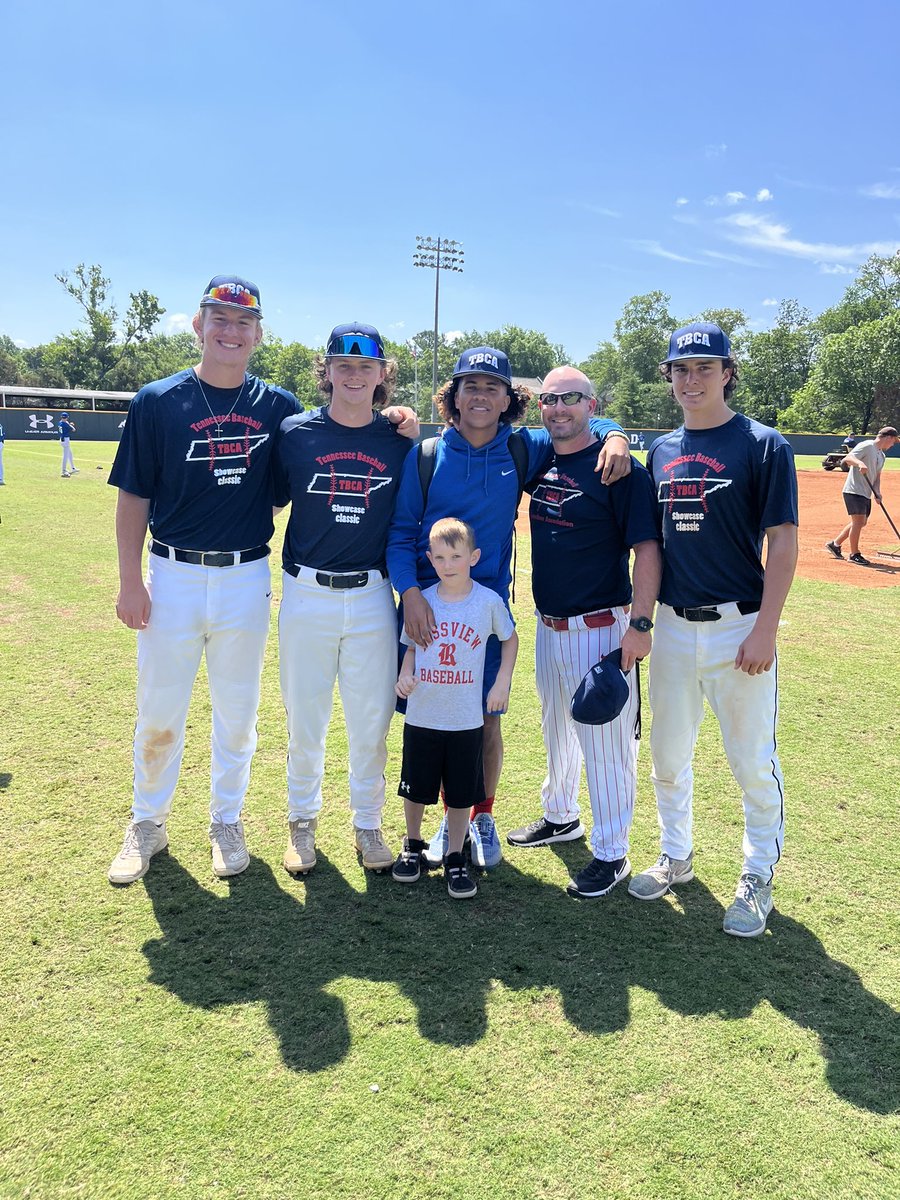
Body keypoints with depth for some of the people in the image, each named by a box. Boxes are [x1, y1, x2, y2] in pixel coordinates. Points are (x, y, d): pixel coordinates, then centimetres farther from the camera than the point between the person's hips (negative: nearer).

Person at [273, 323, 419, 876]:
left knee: (372, 721, 8)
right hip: (307, 595, 0)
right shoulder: (296, 433, -1)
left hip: (372, 597, 1)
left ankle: (368, 824, 27)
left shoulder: (400, 441, 3)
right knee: (304, 717, 10)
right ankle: (303, 821, 30)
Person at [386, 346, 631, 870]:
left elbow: (581, 424, 14)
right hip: (427, 605, -1)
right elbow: (400, 533, -3)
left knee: (487, 722, 7)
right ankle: (451, 817, 28)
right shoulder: (425, 455, -2)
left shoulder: (523, 451, 2)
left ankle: (483, 817, 30)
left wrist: (615, 437, -9)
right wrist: (410, 591, -19)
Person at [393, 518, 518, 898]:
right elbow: (411, 647, 9)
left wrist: (502, 682, 0)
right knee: (415, 789, 14)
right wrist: (404, 675, -10)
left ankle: (455, 859, 27)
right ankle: (412, 846, 37)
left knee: (461, 794, 9)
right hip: (421, 717, 1)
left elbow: (510, 638, 9)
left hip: (467, 720, -1)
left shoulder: (489, 601, -7)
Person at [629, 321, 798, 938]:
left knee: (753, 761, 4)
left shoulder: (763, 445, -6)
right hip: (674, 626, 5)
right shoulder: (661, 450, 9)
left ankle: (758, 879, 22)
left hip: (740, 627, -5)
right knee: (668, 755, 14)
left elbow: (783, 543, -9)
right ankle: (676, 858, 34)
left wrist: (764, 632, -16)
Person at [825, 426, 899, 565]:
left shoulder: (881, 455, 18)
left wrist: (877, 493, 4)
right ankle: (854, 555, 0)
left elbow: (877, 476, 20)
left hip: (866, 493, 10)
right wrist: (860, 463, -43)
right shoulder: (867, 446, -10)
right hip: (854, 491, -10)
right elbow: (848, 458, -23)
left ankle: (835, 544, 25)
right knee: (858, 521, -11)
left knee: (862, 522, 13)